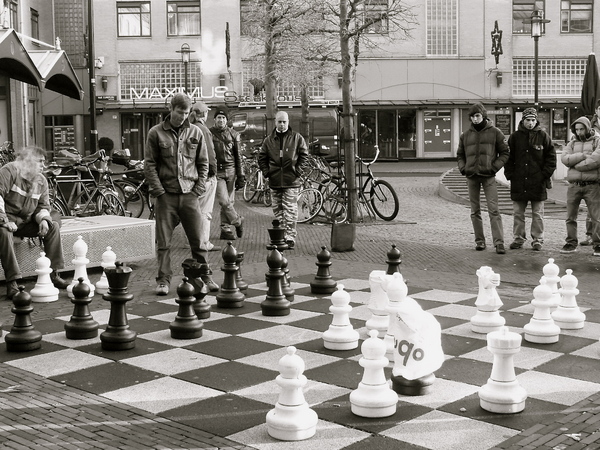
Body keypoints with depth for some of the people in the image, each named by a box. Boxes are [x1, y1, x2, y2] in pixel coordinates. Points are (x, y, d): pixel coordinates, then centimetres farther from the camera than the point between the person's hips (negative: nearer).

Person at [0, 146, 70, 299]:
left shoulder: (41, 180, 8)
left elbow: (43, 205, 12)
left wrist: (43, 219, -11)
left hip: (26, 221, 6)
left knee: (53, 226, -12)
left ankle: (53, 274, -10)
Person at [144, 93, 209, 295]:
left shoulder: (196, 132, 8)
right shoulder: (156, 133, 2)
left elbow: (203, 163, 11)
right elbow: (149, 164, 0)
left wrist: (198, 189, 1)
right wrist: (158, 191, -7)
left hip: (189, 195, 1)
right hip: (165, 195, -1)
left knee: (198, 240, 4)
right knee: (163, 242, 2)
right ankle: (163, 280, 10)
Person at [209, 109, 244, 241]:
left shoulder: (233, 134, 10)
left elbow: (238, 156, 13)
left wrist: (240, 176, 9)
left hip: (231, 170, 2)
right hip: (216, 171, -2)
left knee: (230, 201, 3)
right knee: (224, 201, -13)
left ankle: (226, 229, 11)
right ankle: (238, 221, 8)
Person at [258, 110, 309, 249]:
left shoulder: (297, 138, 2)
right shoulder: (269, 140, 10)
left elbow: (304, 154, 5)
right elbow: (261, 157, 16)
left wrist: (298, 170, -5)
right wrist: (266, 172, 3)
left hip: (291, 181, -3)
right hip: (275, 181, 4)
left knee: (290, 210, -7)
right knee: (277, 210, 9)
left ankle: (290, 238, -5)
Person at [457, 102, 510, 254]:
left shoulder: (495, 132, 2)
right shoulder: (466, 135, 10)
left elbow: (504, 153, 4)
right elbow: (460, 154, 20)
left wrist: (495, 166, -8)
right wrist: (463, 168, 3)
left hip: (488, 176, -4)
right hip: (471, 177, 4)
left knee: (494, 210, -10)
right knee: (475, 211, 7)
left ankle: (499, 242, -13)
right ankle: (479, 241, 15)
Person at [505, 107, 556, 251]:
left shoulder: (543, 136, 2)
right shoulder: (515, 137, 5)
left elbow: (551, 157, 4)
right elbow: (508, 157, 9)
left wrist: (545, 174, -5)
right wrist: (510, 174, -1)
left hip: (538, 182, -2)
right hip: (518, 182, 2)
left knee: (537, 214, 4)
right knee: (518, 213, 7)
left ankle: (538, 240, 11)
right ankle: (518, 239, 15)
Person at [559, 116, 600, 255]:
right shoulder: (572, 143, 15)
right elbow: (564, 158, -3)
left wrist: (576, 165, -9)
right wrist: (583, 156, -14)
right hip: (574, 185, 4)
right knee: (570, 217, 5)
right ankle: (571, 243, 13)